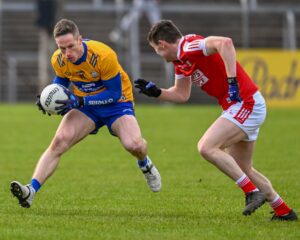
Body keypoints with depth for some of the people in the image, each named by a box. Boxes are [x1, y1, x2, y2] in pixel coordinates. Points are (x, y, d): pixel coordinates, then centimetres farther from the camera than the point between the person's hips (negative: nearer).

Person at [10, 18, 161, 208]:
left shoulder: (104, 56, -29)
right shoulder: (58, 60, -13)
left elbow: (114, 94, -24)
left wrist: (79, 101, -31)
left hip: (116, 103, -3)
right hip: (85, 105, 3)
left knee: (134, 144, -27)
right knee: (59, 141, -22)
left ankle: (145, 164, 13)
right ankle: (31, 192, -28)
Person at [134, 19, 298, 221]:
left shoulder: (190, 47, -18)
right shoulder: (181, 60, 12)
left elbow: (225, 43, -35)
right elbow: (181, 95, 23)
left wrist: (232, 81, -35)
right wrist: (155, 92, 16)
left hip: (245, 104, -10)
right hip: (246, 106, 10)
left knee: (207, 147, -21)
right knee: (242, 168, 17)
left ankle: (252, 192, -18)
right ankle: (283, 211, 24)